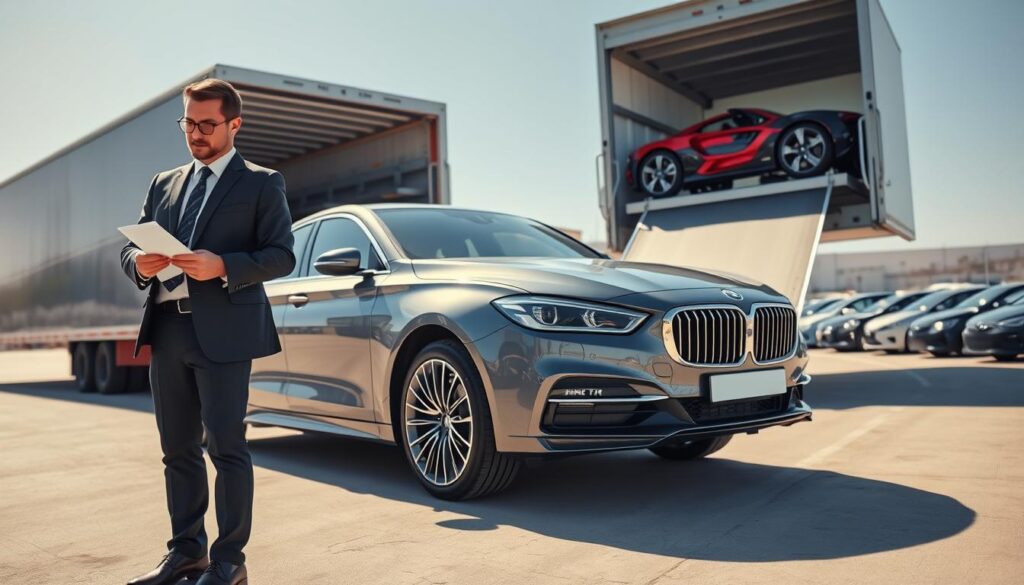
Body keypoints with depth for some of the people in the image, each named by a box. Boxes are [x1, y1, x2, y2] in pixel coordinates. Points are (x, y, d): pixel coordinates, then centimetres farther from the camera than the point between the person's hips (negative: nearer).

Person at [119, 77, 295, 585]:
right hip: (167, 329, 6)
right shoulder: (164, 184, 20)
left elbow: (281, 255, -6)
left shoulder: (261, 183, 3)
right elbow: (130, 244, 18)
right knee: (178, 449, 12)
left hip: (223, 331, -6)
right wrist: (138, 263, -6)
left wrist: (222, 267, -21)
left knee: (226, 448, -3)